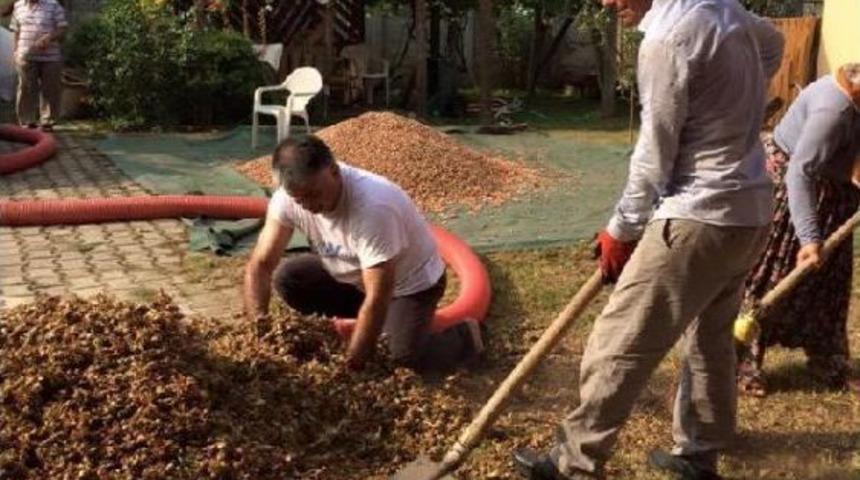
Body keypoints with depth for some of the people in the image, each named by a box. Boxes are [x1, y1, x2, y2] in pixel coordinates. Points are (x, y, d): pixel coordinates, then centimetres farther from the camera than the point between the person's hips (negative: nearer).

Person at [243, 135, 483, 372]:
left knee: (406, 356, -25)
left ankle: (465, 335, 9)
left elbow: (377, 298, -36)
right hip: (355, 276, 6)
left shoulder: (372, 206, -39)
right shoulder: (288, 197, -21)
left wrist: (350, 365, -35)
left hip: (411, 280, -6)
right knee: (286, 278, -11)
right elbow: (260, 265, -17)